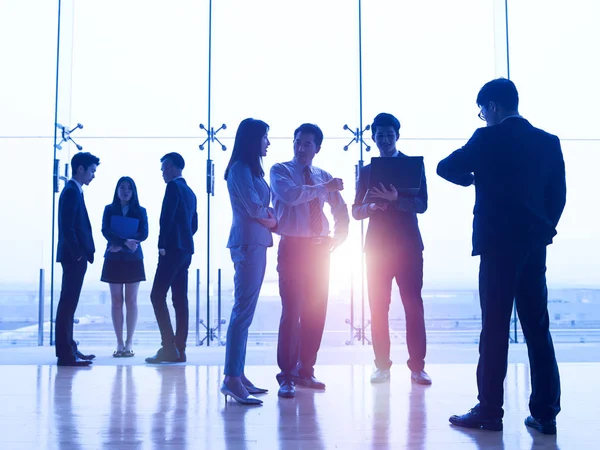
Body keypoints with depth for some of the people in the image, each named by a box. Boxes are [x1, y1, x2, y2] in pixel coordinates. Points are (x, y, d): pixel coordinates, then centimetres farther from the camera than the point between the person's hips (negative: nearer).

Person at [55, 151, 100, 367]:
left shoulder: (74, 191, 17)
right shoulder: (72, 192, -13)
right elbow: (67, 227, -21)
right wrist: (78, 253, -18)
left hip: (76, 256, 10)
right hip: (74, 256, -10)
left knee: (69, 302, 13)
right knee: (68, 302, -7)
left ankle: (68, 348, 21)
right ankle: (65, 354, -4)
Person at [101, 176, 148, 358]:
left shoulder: (140, 211, 7)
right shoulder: (109, 209, 8)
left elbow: (144, 234, -5)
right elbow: (106, 231, -6)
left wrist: (120, 245, -15)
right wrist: (125, 241, -21)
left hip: (133, 259, 0)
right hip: (113, 259, 0)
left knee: (131, 301, 0)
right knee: (116, 301, 1)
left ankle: (129, 343, 4)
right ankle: (119, 343, 6)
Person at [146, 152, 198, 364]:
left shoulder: (174, 186, -8)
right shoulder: (190, 192, 20)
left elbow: (167, 217, -18)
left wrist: (162, 244, -13)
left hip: (173, 250, -9)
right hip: (185, 250, 9)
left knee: (157, 296, -7)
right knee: (180, 299, 7)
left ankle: (169, 348, -10)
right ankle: (179, 350, 8)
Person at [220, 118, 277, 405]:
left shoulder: (251, 169, 21)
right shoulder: (240, 169, -7)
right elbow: (254, 207, -14)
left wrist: (267, 217, -3)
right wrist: (272, 221, 4)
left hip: (255, 244, 10)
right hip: (248, 243, -10)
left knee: (245, 310, 8)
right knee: (243, 310, -11)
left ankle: (238, 375, 13)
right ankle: (231, 378, -10)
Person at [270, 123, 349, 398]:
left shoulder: (324, 176, 13)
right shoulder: (280, 171, 0)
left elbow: (341, 210, 22)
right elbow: (291, 195, -22)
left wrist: (339, 236, 7)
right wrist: (325, 187, -15)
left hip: (319, 249, 5)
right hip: (293, 247, -5)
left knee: (316, 312, 6)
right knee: (292, 311, -9)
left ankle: (305, 371, 18)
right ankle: (286, 377, -1)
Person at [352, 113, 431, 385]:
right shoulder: (366, 171, 13)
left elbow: (421, 204, -6)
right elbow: (356, 211, 8)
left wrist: (395, 199, -24)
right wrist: (370, 206, -14)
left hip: (408, 246, -2)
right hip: (377, 246, 2)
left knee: (413, 306, -4)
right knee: (378, 308, 1)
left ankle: (417, 367, 1)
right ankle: (382, 366, 7)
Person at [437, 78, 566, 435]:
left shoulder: (488, 138, -7)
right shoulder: (549, 142, 8)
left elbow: (445, 168, -1)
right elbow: (558, 194, 9)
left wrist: (472, 177, 17)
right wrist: (543, 229, 18)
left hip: (499, 244, -5)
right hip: (535, 244, 5)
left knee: (495, 329, -1)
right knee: (538, 329, 8)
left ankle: (490, 412, 5)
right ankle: (545, 413, 11)